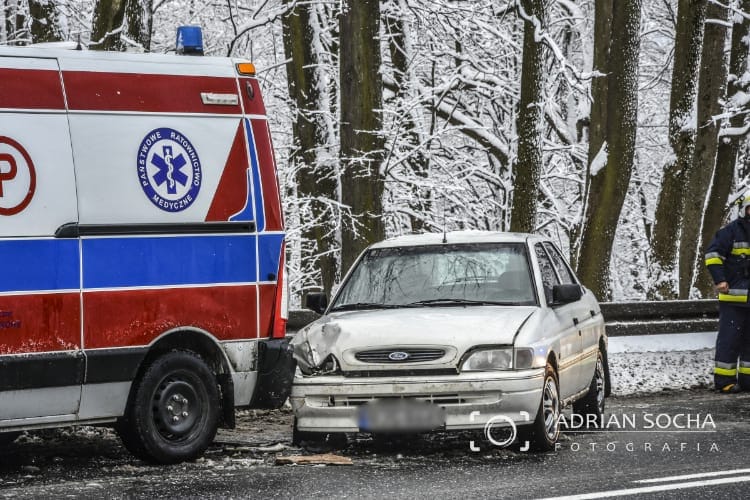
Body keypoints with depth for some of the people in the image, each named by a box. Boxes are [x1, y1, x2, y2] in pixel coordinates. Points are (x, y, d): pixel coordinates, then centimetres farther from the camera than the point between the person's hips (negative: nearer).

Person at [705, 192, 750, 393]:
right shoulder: (731, 231, -6)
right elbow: (712, 253, -9)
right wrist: (719, 279, -16)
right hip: (733, 298, -6)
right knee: (729, 339, -5)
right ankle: (724, 380, -1)